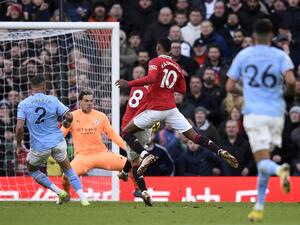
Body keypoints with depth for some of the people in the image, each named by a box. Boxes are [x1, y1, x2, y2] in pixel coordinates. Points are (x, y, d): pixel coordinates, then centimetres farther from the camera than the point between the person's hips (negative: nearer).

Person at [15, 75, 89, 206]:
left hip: (39, 146, -2)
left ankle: (60, 193, 11)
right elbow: (69, 117, -6)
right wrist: (66, 122, 18)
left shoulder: (24, 104, -5)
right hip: (57, 142, 2)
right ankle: (83, 198, 6)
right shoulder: (53, 100, -2)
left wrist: (19, 145, 0)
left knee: (32, 170, 24)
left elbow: (19, 127, -13)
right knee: (67, 169, 20)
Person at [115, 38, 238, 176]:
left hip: (155, 109, -5)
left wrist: (129, 84, -17)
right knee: (194, 136, 5)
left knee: (126, 132, 7)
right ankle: (221, 152, -13)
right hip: (171, 108, 5)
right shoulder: (176, 67, 14)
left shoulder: (155, 62, -3)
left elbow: (151, 78, -23)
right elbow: (183, 90, 18)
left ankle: (145, 155, -15)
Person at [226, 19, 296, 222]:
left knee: (263, 161, -10)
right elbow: (290, 80, -13)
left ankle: (280, 170, -45)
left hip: (254, 113, -2)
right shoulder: (281, 56, 5)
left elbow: (230, 87, 6)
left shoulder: (243, 55, 7)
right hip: (276, 114, 2)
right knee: (264, 162, 15)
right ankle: (259, 207, 13)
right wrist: (293, 89, 10)